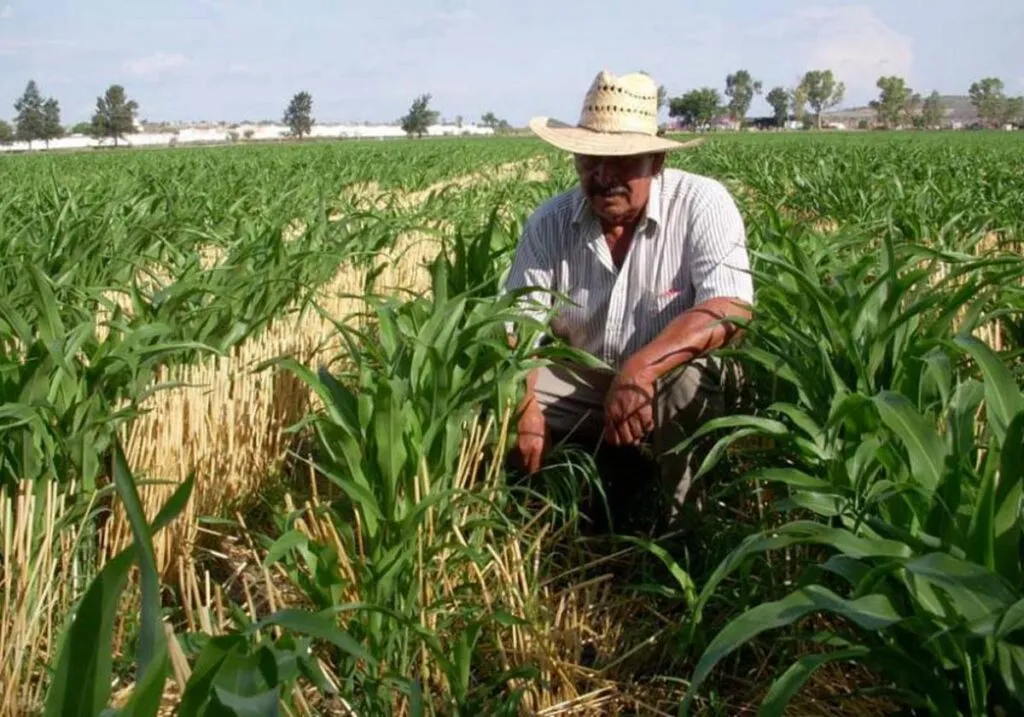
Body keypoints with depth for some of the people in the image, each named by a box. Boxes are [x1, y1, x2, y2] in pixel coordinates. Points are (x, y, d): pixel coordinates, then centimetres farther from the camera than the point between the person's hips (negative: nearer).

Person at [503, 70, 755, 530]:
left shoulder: (702, 204, -18)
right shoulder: (549, 223, -8)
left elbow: (731, 308, -29)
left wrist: (641, 367, -43)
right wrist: (525, 411, -32)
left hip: (675, 379, -3)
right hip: (583, 381, 3)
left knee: (690, 383, -36)